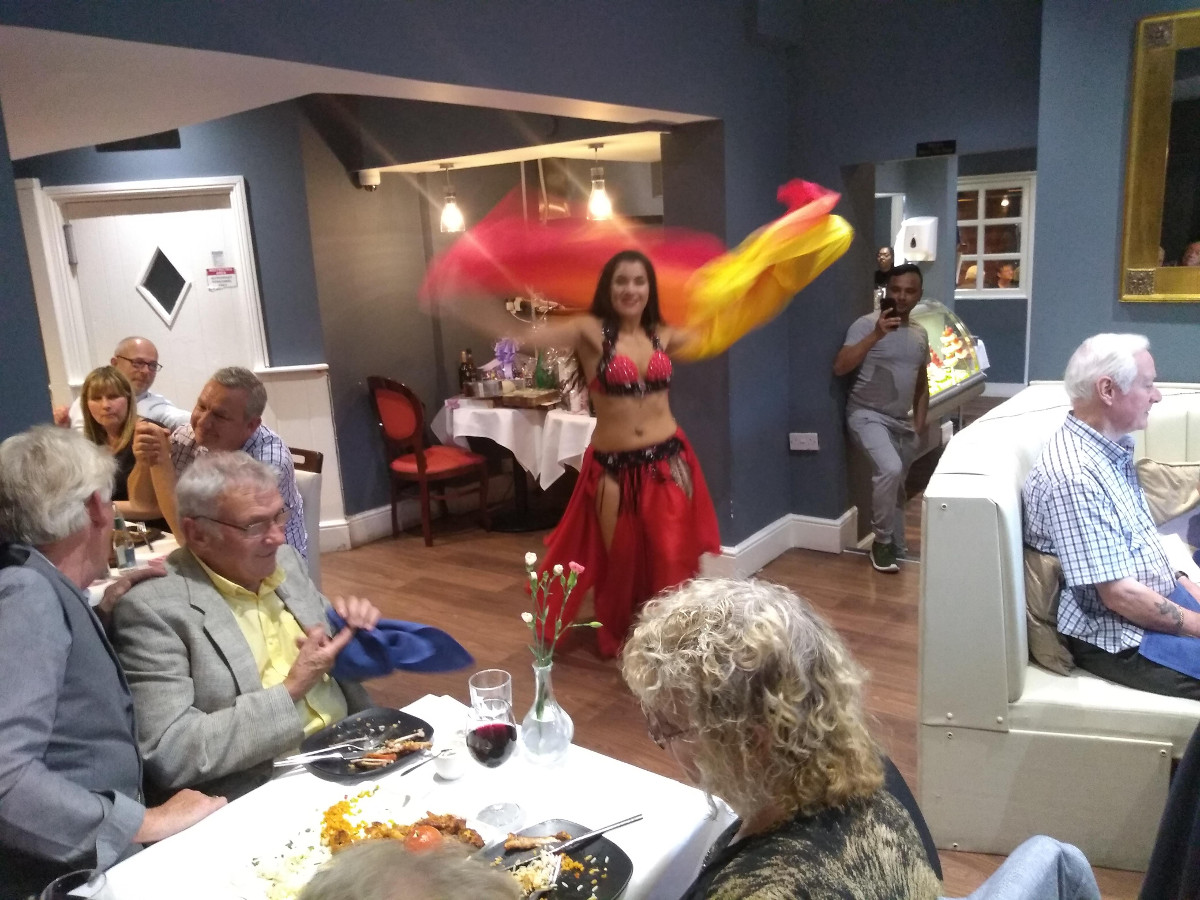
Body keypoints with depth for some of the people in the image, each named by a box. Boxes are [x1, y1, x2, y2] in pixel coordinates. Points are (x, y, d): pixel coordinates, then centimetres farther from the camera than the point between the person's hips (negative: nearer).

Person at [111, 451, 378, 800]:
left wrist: (350, 629, -2)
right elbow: (167, 755, -18)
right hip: (263, 794, -6)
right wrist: (291, 691, -18)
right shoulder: (153, 608, -12)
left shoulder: (285, 560, 7)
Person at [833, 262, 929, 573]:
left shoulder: (920, 334, 10)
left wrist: (919, 423, 11)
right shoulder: (866, 324, -11)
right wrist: (876, 335, -28)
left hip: (901, 422, 7)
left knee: (898, 487, 13)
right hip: (867, 415, -7)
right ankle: (882, 541, -11)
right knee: (890, 469, -28)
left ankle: (895, 547, 30)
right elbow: (840, 367, -22)